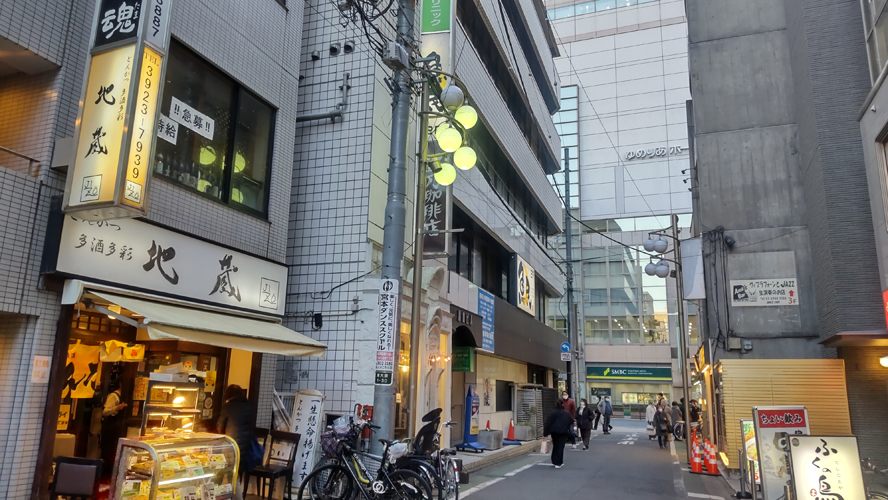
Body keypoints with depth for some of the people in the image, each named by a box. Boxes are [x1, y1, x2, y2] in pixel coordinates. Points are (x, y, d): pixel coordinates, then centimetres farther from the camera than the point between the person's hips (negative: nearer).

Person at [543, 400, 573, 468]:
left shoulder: (553, 413, -6)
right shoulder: (567, 413, 1)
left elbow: (548, 423, -9)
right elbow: (571, 422, 12)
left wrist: (546, 433, -4)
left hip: (554, 432, 1)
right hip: (563, 432, 0)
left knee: (555, 446, 17)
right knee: (560, 447, 0)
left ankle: (554, 461, 23)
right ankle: (558, 463, -6)